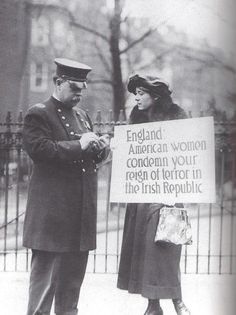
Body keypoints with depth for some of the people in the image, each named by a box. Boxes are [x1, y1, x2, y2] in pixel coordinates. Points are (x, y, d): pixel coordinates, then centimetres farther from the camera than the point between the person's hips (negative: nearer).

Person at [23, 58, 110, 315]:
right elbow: (38, 148, -19)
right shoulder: (38, 114, -4)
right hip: (51, 207, -7)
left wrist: (100, 147, 1)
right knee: (45, 268, -4)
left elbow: (92, 156, 25)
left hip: (82, 207, 8)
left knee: (74, 272, 12)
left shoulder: (82, 115, 20)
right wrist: (78, 145, -20)